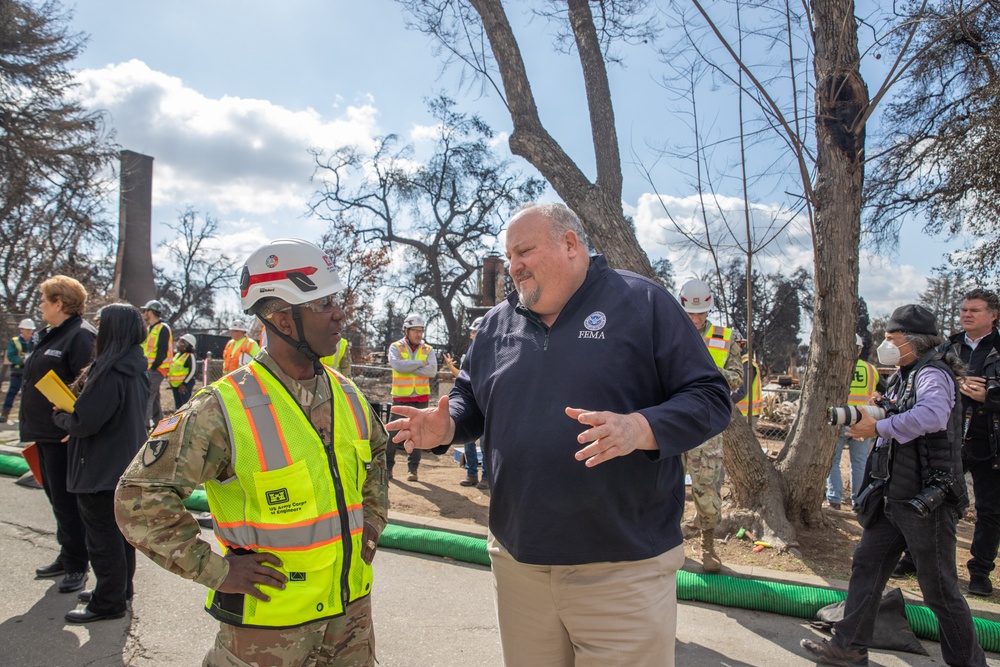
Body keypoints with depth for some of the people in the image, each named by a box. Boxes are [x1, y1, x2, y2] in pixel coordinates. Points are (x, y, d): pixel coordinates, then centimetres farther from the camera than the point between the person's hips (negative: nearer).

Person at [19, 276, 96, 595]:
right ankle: (67, 556, 30)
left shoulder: (80, 335, -16)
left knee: (66, 500, -2)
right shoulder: (49, 335, 15)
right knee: (56, 496, 17)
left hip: (64, 436, -10)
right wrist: (32, 425, 20)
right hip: (45, 433, 10)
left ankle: (76, 566, 11)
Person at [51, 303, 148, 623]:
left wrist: (58, 414, -3)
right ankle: (120, 587, 35)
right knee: (119, 529, 20)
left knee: (102, 536, 4)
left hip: (101, 469, -9)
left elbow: (82, 422, -24)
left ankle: (108, 602, 15)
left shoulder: (110, 373, -25)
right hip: (125, 463, 9)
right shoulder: (136, 369, 4)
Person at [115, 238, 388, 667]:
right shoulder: (225, 409, -19)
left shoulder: (347, 396, 0)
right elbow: (140, 498, -15)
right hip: (269, 619, -5)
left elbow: (376, 452, 20)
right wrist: (214, 569, -16)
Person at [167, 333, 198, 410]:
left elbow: (193, 371, -17)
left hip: (185, 384, -9)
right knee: (178, 405, 15)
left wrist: (184, 383, -18)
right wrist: (169, 380, 16)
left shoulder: (190, 356, -12)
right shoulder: (177, 355, 15)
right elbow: (172, 368, 26)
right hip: (175, 384, 9)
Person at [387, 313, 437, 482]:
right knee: (393, 433, 2)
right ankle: (388, 465, 17)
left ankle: (412, 468, 14)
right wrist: (420, 363, -14)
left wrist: (408, 367, -15)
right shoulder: (396, 347, 0)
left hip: (421, 398, 2)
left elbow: (432, 371, -11)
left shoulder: (428, 350, 6)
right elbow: (397, 365, -20)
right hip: (400, 398, -2)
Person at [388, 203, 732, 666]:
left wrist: (638, 429, -25)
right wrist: (446, 425, -3)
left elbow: (710, 400, -8)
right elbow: (470, 399, 20)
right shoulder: (497, 323, 10)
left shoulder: (643, 303, -5)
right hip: (518, 558, 5)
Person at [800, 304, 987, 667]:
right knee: (866, 564, 11)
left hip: (927, 501, -9)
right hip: (893, 498, 10)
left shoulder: (932, 374, -16)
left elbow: (932, 416, -37)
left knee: (939, 588, 3)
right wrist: (865, 421, 6)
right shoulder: (904, 377, 15)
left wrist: (878, 428, -30)